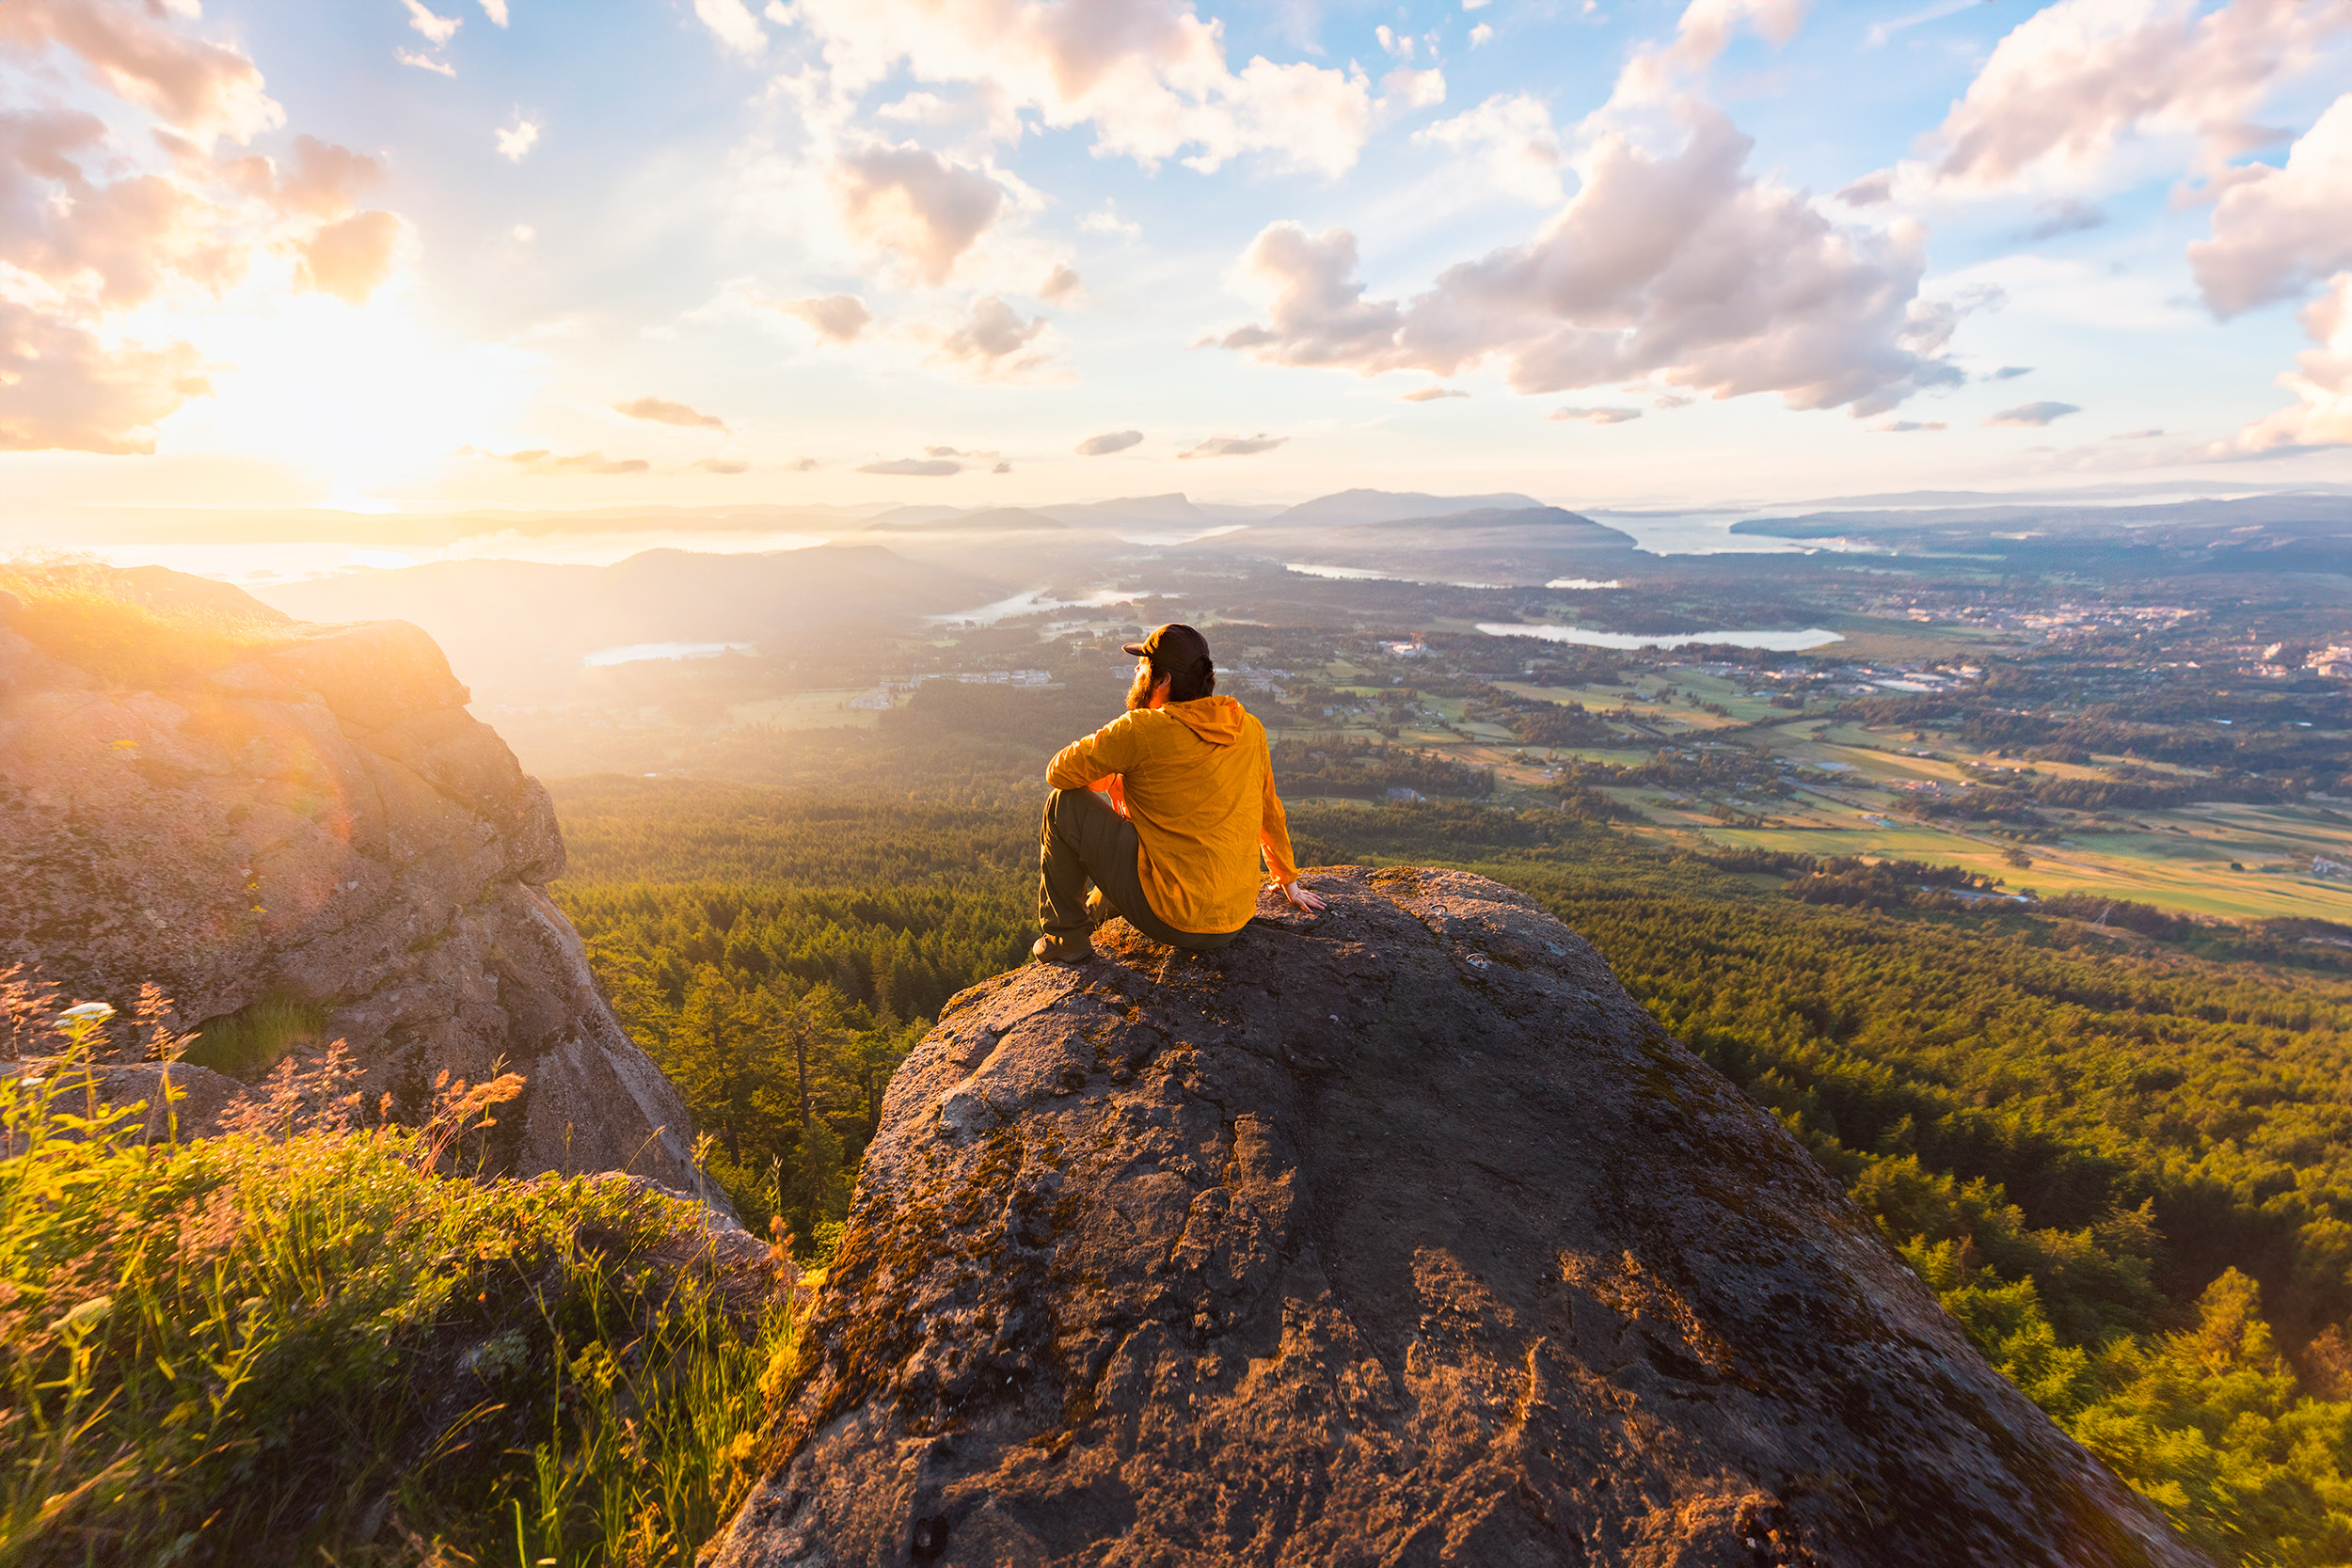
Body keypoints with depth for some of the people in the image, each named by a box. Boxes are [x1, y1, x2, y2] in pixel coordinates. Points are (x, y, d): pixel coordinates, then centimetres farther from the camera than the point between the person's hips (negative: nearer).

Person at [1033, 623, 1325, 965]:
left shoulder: (1141, 729, -15)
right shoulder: (1249, 730, 3)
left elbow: (1059, 772, -5)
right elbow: (1269, 813, 15)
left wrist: (1111, 780, 15)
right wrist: (1289, 882, 29)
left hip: (1174, 920, -7)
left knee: (1063, 804, 2)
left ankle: (1066, 938, 13)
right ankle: (1097, 910, 49)